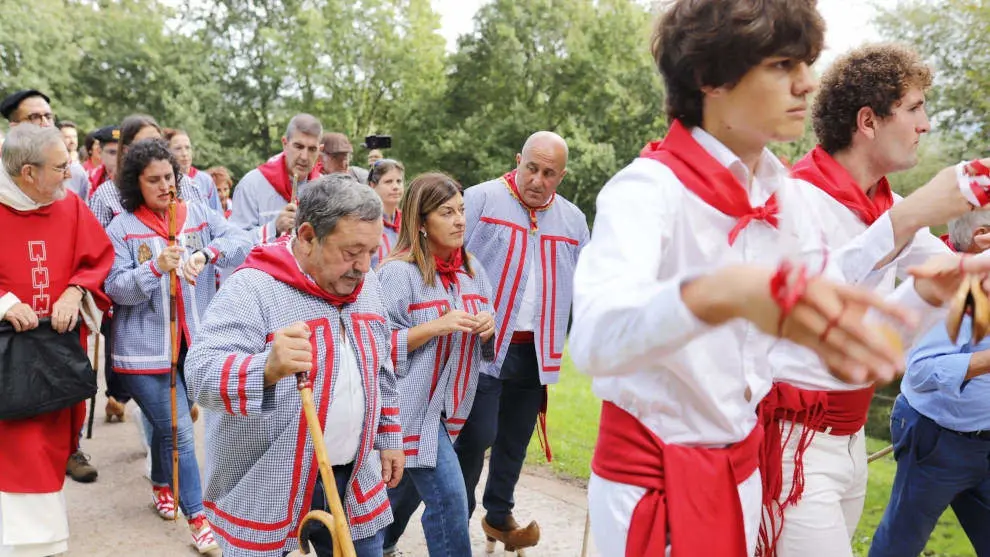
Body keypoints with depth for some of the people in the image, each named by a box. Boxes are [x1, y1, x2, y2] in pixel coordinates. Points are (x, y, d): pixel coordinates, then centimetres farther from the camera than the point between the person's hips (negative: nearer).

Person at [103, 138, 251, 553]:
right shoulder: (122, 228, -5)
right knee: (179, 430, -3)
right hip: (147, 347, -3)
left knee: (168, 424, 21)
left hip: (195, 342, 3)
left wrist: (206, 254, -30)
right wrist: (156, 267, -27)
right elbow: (115, 288, -11)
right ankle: (196, 516, 9)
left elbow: (241, 242, -12)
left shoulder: (199, 214, 1)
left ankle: (161, 484, 48)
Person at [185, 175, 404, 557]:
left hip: (353, 479, 6)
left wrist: (388, 438, 16)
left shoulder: (365, 285, 3)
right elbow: (201, 372, -30)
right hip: (267, 487, -5)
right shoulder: (252, 287, -18)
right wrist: (268, 368, -47)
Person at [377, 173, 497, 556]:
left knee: (408, 489, 22)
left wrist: (488, 328, -8)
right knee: (449, 500, -8)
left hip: (450, 406, 7)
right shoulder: (398, 272, -15)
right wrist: (438, 326, -24)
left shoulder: (472, 270, 7)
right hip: (413, 407, -7)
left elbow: (485, 347, 15)